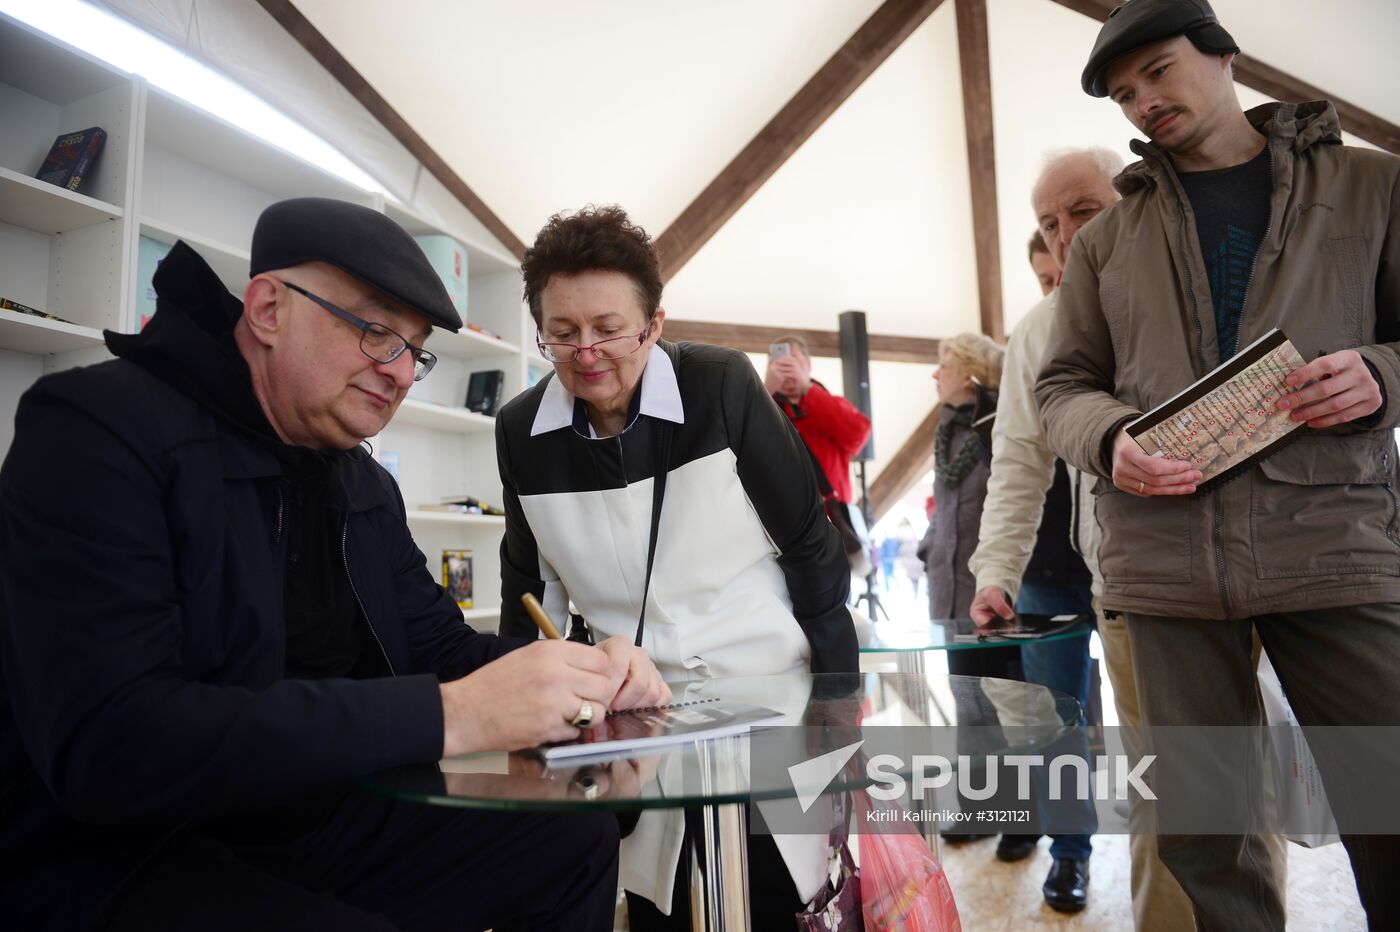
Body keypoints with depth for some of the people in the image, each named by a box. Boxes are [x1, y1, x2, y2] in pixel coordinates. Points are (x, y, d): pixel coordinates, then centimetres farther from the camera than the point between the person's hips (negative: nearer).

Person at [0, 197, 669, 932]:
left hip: (315, 819, 8)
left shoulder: (365, 485, 8)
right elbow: (103, 743, -30)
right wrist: (446, 715, -35)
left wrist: (574, 676, -12)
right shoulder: (100, 427, -18)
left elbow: (436, 644, 10)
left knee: (578, 840, 4)